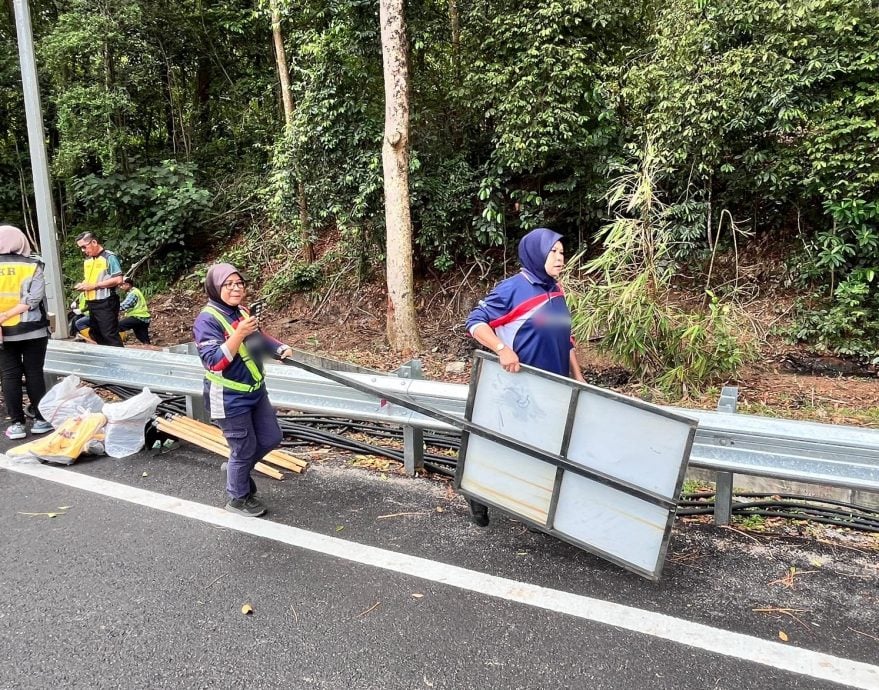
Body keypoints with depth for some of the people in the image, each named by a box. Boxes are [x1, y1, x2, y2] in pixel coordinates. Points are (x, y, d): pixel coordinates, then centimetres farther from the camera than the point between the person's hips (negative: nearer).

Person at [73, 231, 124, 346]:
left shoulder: (109, 257, -9)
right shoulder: (87, 260, 15)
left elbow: (118, 280, -18)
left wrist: (94, 286, -18)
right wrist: (82, 285, 3)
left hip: (106, 303, -9)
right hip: (92, 303, 9)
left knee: (110, 336, -9)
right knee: (97, 336, 14)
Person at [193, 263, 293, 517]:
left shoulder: (242, 312, 2)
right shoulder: (207, 319, -20)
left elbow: (258, 339, 19)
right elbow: (214, 362, -28)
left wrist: (280, 348, 0)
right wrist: (239, 333, -35)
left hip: (255, 391, 8)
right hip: (229, 398, -8)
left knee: (271, 438, 16)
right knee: (245, 449, 6)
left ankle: (238, 470, 40)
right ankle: (238, 499, 29)